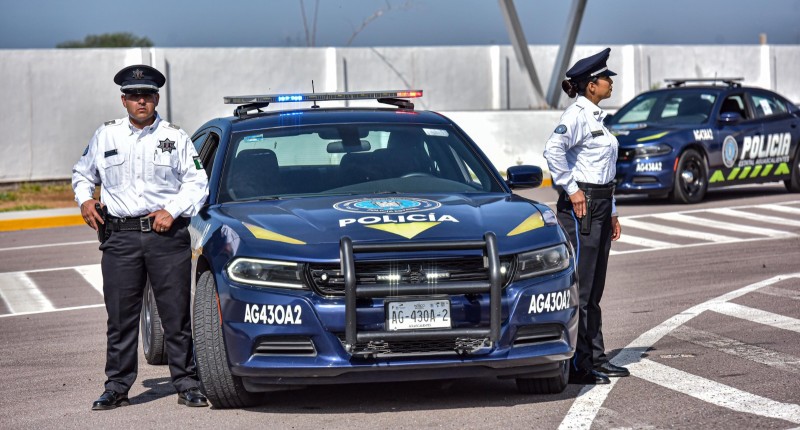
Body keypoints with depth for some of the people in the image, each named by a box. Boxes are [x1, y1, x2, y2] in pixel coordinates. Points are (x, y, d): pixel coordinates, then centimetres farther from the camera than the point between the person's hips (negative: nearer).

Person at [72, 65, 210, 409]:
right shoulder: (106, 136, 11)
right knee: (120, 317, 2)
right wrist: (84, 200, 5)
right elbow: (82, 173, 24)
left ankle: (186, 384, 7)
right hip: (120, 237, 1)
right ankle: (117, 387, 10)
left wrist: (172, 211, -8)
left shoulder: (175, 137, 7)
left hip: (168, 236, -1)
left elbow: (197, 183, 6)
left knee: (177, 315, 0)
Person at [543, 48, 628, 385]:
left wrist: (612, 213, 23)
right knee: (579, 287, -7)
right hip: (581, 205, -10)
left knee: (594, 288, 13)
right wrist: (571, 190, -21)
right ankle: (576, 365, -5)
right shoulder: (577, 114, -12)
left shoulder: (596, 116, 18)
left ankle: (595, 358, 19)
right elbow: (553, 150, -27)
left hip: (600, 205, 10)